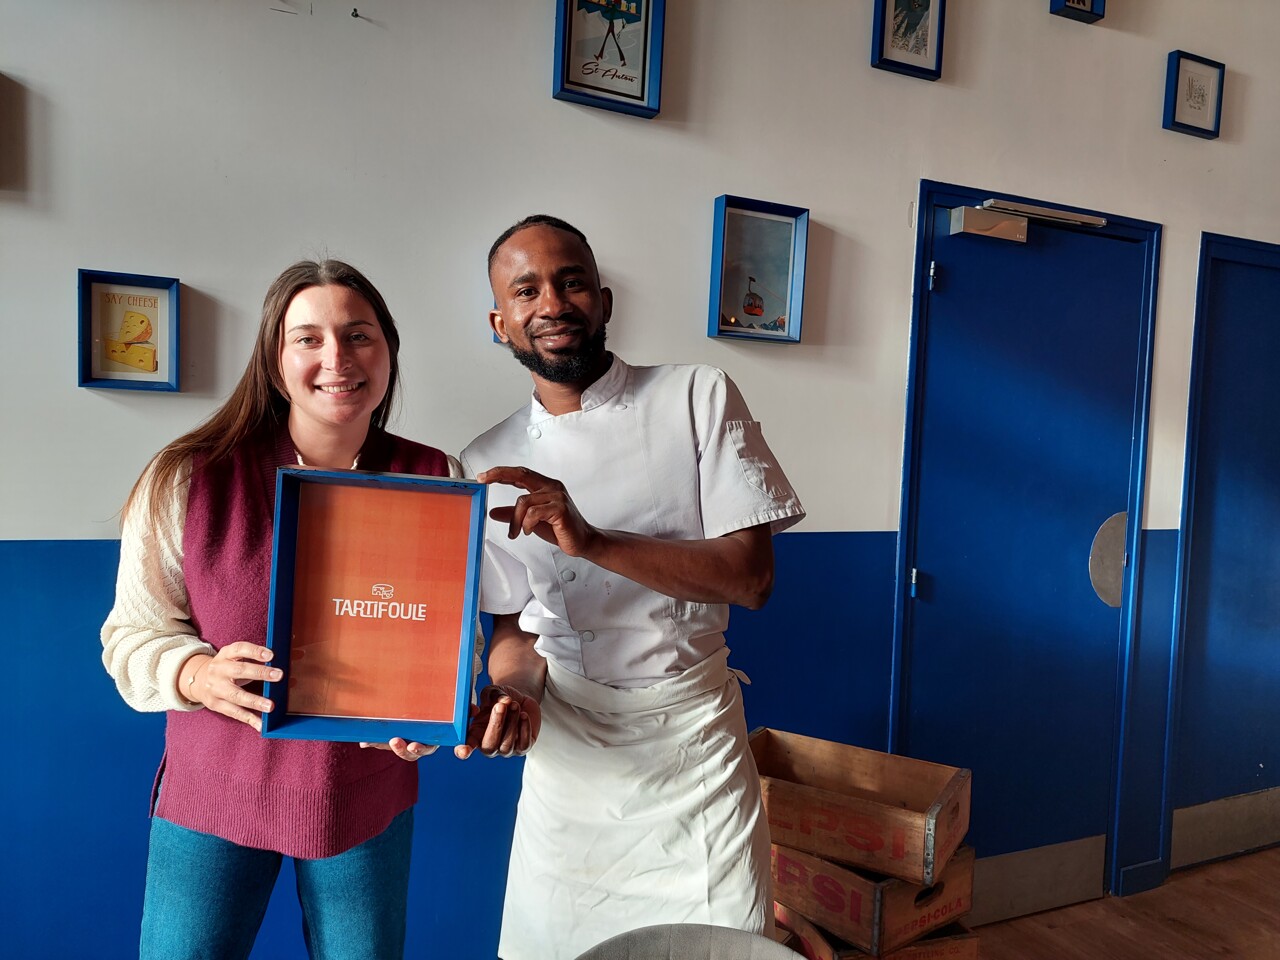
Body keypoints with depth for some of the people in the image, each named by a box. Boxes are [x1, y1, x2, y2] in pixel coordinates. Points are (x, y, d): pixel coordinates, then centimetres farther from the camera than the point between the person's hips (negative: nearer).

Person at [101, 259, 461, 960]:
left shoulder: (438, 481, -7)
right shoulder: (186, 480, -12)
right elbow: (132, 635, -5)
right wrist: (197, 673, -27)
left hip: (369, 801, 2)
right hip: (212, 797, -1)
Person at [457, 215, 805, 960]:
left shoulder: (699, 397, -6)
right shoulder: (490, 463, 3)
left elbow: (752, 575, -14)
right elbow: (514, 623, 8)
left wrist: (591, 541, -24)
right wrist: (511, 693, -14)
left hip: (689, 731, -2)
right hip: (565, 742, 3)